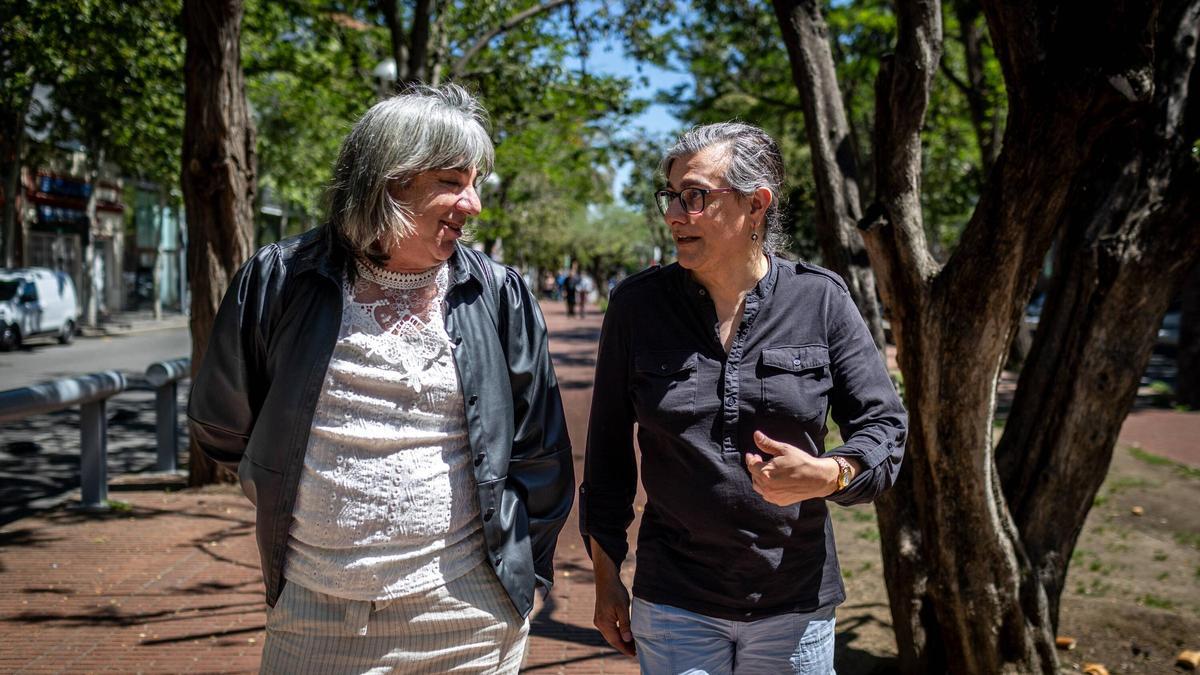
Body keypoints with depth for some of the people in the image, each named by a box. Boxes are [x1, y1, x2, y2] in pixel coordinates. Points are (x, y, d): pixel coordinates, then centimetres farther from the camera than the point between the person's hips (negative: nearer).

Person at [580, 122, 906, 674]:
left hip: (798, 606, 1)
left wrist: (827, 475, -22)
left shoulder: (821, 300, -5)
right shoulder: (637, 303, -3)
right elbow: (607, 451, 3)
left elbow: (885, 427, -1)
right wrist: (606, 578, 4)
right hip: (674, 603, 0)